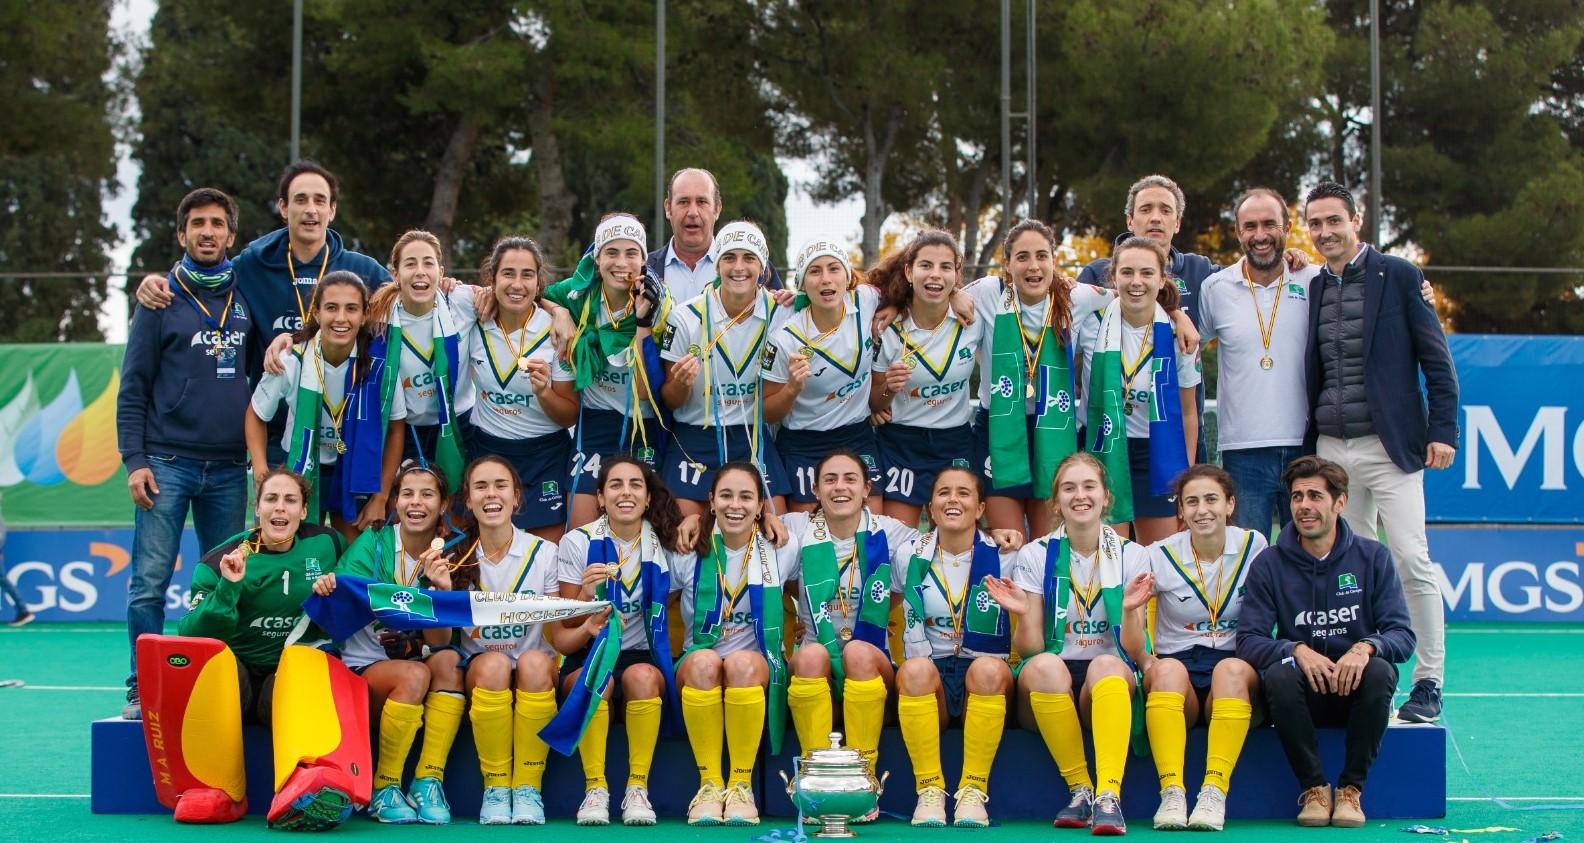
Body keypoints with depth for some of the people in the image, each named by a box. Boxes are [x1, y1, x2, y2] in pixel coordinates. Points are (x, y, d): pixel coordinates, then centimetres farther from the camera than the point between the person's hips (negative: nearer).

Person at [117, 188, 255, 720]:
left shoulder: (247, 298, 10)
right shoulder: (161, 299, 4)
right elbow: (133, 387, 2)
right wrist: (134, 460, -6)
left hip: (229, 469, 2)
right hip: (167, 462, -2)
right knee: (149, 582, -5)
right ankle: (143, 690, 2)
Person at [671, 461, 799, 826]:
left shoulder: (780, 552, 4)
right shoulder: (689, 554, 3)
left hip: (758, 671, 0)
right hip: (699, 671, 0)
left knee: (742, 663, -37)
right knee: (704, 661, -36)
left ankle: (741, 786, -29)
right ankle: (709, 785, -30)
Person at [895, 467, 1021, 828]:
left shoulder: (1003, 557, 3)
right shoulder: (909, 556, 6)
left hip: (986, 683, 0)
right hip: (928, 678, 1)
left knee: (988, 668, -34)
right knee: (915, 669, -33)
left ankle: (973, 790, -26)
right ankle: (929, 791, -26)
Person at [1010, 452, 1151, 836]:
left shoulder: (1131, 555, 4)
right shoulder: (1036, 555, 5)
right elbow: (1029, 649, 1)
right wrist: (1024, 614, -19)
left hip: (1110, 685, 0)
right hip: (1048, 688, 0)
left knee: (1106, 664, -35)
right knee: (1045, 666, -34)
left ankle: (1109, 794, -43)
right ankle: (1080, 789, -26)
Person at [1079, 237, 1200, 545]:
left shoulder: (1177, 335, -5)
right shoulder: (1093, 322, -9)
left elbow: (1188, 411, 5)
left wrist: (1188, 478, 5)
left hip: (1158, 457, 1)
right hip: (1103, 452, -1)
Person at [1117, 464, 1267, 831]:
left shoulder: (1252, 545, 5)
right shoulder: (1160, 556, 2)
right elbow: (1133, 650, 2)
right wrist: (1129, 608, -19)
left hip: (1236, 672, 0)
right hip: (1177, 667, 0)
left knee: (1232, 669, -35)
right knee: (1167, 668, -35)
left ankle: (1215, 791, -39)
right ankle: (1171, 792, -42)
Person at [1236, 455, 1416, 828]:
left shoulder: (1372, 557, 1)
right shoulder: (1269, 564, 1)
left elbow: (1403, 636, -5)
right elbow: (1248, 640, -7)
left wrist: (1366, 647, -27)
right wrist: (1297, 650, -26)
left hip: (1356, 687, 0)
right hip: (1306, 693, 0)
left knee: (1379, 671, -32)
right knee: (1278, 675, -32)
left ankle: (1351, 789, -17)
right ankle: (1314, 788, -16)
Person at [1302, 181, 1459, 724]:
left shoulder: (1397, 276, 0)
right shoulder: (1312, 289, 12)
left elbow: (1436, 358, -1)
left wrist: (1443, 429, -8)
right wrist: (1308, 442, 11)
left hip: (1389, 445, -4)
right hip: (1331, 449, 5)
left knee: (1412, 561, -9)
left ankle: (1429, 683, -1)